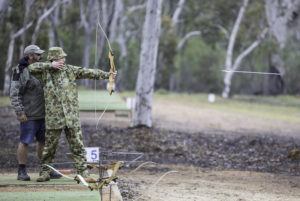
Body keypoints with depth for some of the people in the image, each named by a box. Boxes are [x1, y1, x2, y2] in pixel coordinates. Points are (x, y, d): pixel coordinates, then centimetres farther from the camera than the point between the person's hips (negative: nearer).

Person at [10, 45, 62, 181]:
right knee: (25, 142, -3)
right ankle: (22, 172, 2)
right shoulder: (21, 72, -11)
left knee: (43, 141, 11)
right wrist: (20, 112, -20)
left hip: (42, 114, 8)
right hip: (29, 115, -8)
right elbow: (14, 94, -15)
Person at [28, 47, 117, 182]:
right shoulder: (45, 72, 3)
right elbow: (31, 68, -9)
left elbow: (88, 72, -2)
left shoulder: (70, 70, 5)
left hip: (72, 116, 1)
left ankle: (83, 172, 4)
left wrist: (106, 74, -12)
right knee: (50, 146, 5)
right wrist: (50, 65, -13)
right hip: (53, 117, -1)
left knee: (77, 145, 1)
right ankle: (45, 173, 17)